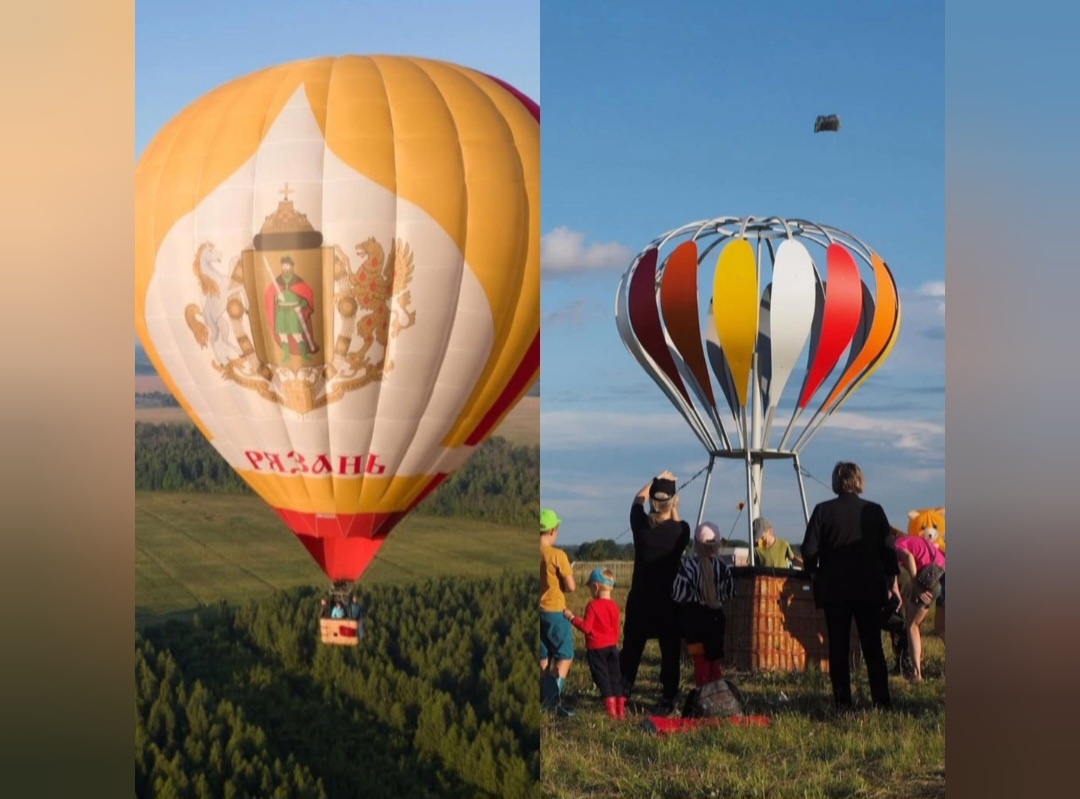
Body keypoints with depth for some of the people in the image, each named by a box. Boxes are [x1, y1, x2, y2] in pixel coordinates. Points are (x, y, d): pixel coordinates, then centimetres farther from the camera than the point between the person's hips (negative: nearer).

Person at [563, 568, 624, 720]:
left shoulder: (593, 605, -14)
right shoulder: (614, 606, 5)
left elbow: (586, 627, -17)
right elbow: (616, 629, 11)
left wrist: (571, 618, -8)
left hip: (596, 648, -6)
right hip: (612, 646, 6)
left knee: (602, 678, 0)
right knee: (615, 678, 11)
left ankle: (611, 710, -4)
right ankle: (621, 710, 14)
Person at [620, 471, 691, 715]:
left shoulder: (641, 525, -9)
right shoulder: (680, 530, -12)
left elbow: (638, 499, 13)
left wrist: (656, 481, 21)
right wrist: (674, 511, 19)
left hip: (640, 600, 2)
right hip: (669, 601, -2)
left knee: (631, 649, 11)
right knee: (670, 653, 5)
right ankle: (668, 701, 5)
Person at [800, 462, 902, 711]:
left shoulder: (823, 511, -5)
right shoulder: (875, 511, -1)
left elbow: (809, 551, -8)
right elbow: (889, 550, 0)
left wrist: (815, 574, 10)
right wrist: (893, 582, 11)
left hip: (834, 590, -1)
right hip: (870, 589, 1)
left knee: (838, 648, 4)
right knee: (873, 647, 8)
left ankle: (842, 702, 2)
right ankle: (881, 700, 6)